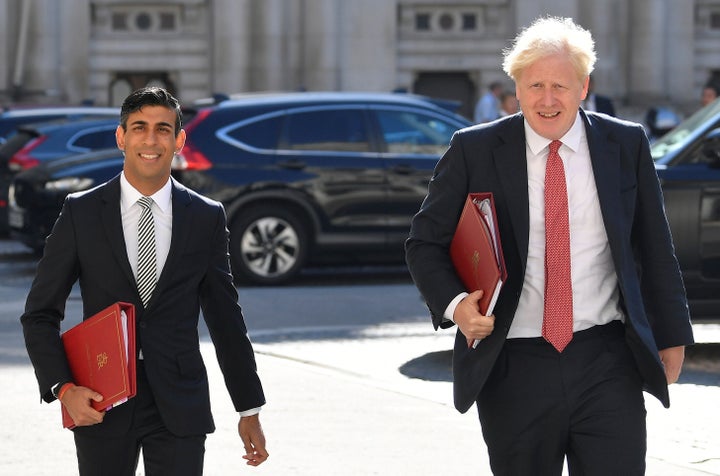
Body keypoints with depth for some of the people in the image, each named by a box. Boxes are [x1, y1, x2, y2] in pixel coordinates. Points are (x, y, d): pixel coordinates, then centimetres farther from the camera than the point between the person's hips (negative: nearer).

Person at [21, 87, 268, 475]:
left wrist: (249, 411, 10)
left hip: (179, 409, 0)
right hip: (100, 405, 0)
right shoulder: (81, 212, 1)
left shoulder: (206, 218, 4)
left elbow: (225, 318, 10)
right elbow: (40, 314, 2)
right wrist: (63, 389, -12)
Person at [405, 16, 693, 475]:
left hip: (607, 366, 0)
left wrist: (671, 335, 14)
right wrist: (453, 304, -13)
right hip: (514, 366, 0)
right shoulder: (474, 150, 0)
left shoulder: (626, 145, 4)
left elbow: (655, 248, 12)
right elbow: (425, 242, 5)